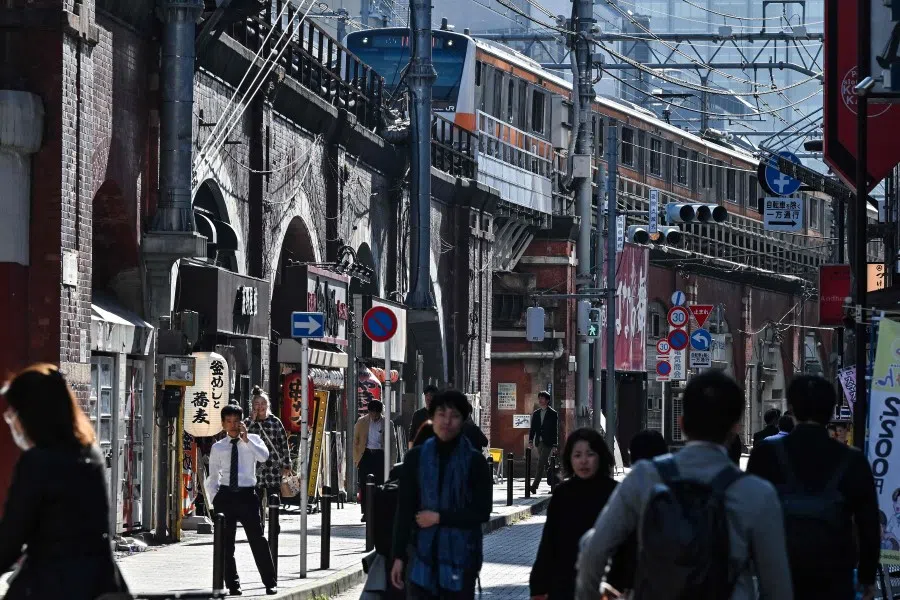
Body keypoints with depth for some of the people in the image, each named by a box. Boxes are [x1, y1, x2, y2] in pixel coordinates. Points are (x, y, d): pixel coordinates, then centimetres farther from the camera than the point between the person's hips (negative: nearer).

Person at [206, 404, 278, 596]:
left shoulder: (253, 440, 6)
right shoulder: (218, 448, 9)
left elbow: (264, 456, -15)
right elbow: (212, 477, 13)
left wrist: (246, 439, -17)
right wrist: (214, 499, 2)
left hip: (247, 495, -2)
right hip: (225, 496, 2)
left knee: (258, 540, -4)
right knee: (226, 543, 4)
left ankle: (270, 583, 3)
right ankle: (232, 585, 13)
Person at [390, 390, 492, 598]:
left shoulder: (474, 462, 0)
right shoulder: (416, 458, 4)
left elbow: (482, 513, -3)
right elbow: (404, 510, 3)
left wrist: (440, 518, -9)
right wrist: (399, 555, -1)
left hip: (460, 556, -1)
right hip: (422, 554, 1)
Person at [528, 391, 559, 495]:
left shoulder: (553, 414, -2)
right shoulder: (536, 414, 13)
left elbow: (555, 430, -3)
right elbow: (533, 428, 12)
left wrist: (554, 445, -7)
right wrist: (530, 440, -2)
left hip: (548, 443, -6)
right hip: (539, 442, 6)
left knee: (541, 464, -14)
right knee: (545, 464, 12)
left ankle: (534, 486, -20)